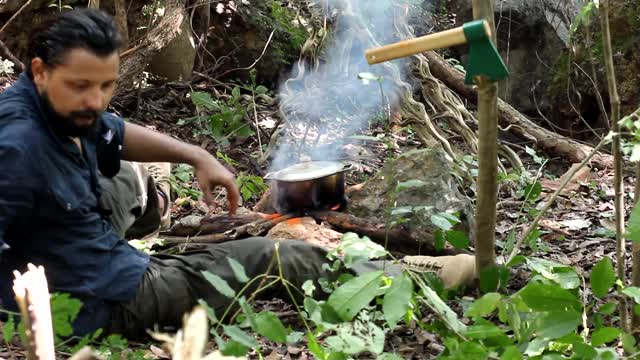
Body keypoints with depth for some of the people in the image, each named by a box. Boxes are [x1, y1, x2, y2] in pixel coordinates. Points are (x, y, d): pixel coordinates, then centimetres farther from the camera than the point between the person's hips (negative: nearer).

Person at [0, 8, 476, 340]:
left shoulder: (67, 108, -2)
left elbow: (116, 135, 16)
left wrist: (196, 156, 6)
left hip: (112, 258, 8)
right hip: (109, 300, -8)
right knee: (262, 257, 3)